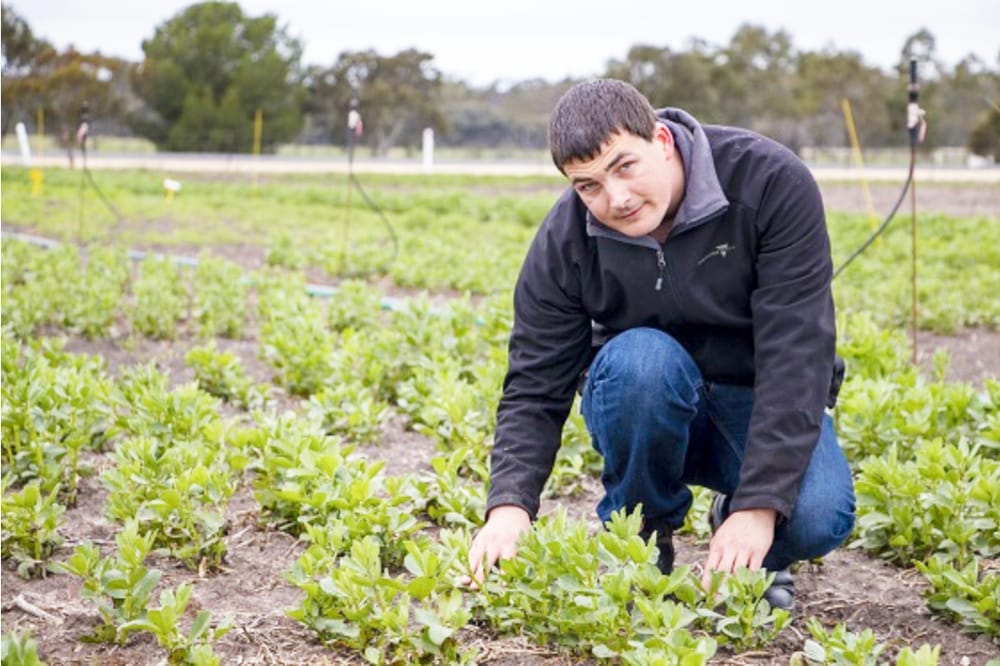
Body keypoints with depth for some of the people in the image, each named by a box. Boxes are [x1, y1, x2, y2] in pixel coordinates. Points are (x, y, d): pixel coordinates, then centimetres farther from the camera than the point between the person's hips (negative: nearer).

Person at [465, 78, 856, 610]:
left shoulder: (771, 183, -22)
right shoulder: (564, 241, -17)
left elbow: (797, 353, -27)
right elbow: (534, 388, -15)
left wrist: (758, 505, -35)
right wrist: (510, 506, -33)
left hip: (761, 400, -1)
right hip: (644, 407, 1)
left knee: (818, 520, -31)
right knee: (640, 358, -35)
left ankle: (748, 558, 5)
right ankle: (641, 543, -11)